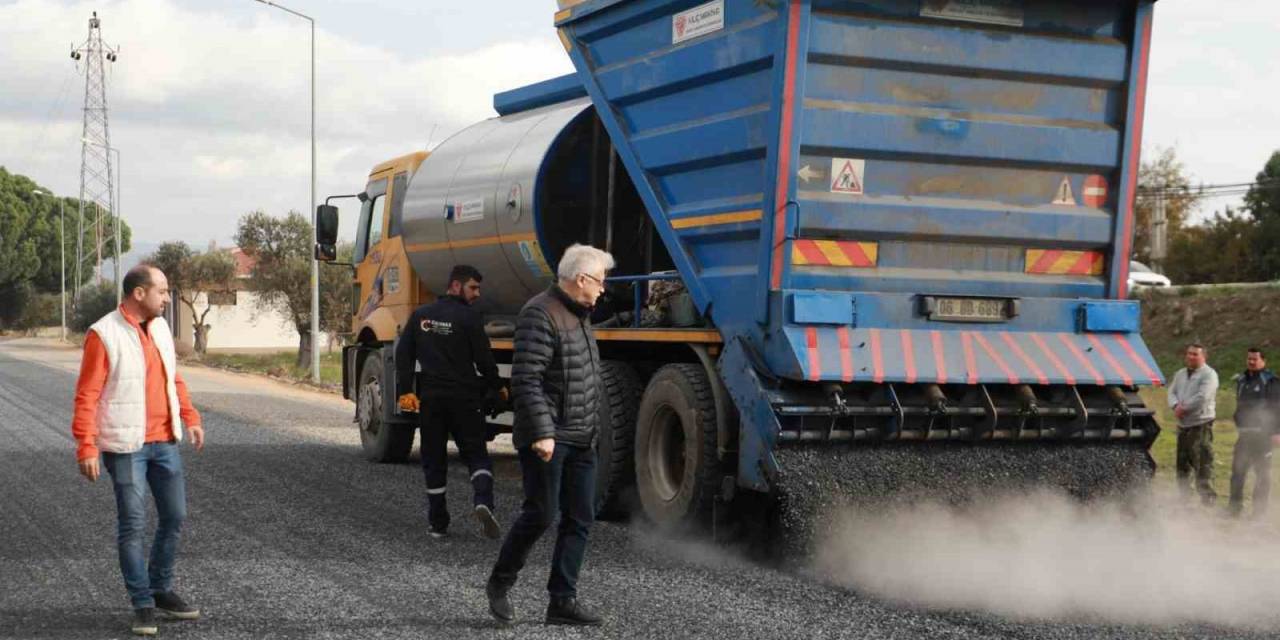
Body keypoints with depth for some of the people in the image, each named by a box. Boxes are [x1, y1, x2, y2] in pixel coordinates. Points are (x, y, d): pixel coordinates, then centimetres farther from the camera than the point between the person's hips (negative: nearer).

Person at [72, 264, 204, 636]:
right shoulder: (104, 335, -12)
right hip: (126, 447, -7)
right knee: (133, 525, -1)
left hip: (165, 442, 7)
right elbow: (87, 395, -14)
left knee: (174, 517, 12)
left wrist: (190, 418, 11)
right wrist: (86, 448, -18)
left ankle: (161, 591, 27)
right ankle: (143, 605, 8)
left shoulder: (160, 327, 9)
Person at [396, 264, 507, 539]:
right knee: (476, 454, 4)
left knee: (433, 460, 11)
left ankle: (437, 522, 12)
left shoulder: (421, 315, 8)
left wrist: (406, 390, 9)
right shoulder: (469, 318, -8)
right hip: (463, 397, -4)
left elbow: (404, 354, 7)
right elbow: (483, 359, -8)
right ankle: (483, 501, -21)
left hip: (429, 396, 4)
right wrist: (497, 386, 7)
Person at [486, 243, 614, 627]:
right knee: (541, 514, -7)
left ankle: (562, 600, 10)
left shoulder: (578, 315, 16)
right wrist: (541, 433, -26)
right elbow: (526, 380, -22)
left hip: (581, 440, 9)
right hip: (548, 438, -9)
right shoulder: (541, 315, -15)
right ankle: (499, 584, 13)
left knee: (579, 519, 5)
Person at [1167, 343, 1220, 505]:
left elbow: (1202, 397, -19)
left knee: (1203, 463, -11)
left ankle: (1208, 497, -8)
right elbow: (1172, 392, 10)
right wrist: (1176, 405, -11)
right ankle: (1184, 494, 27)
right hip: (1183, 425, 8)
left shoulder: (1209, 374, -8)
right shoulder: (1180, 374, 17)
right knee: (1182, 462, 15)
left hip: (1201, 424, -8)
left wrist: (1184, 408, -13)